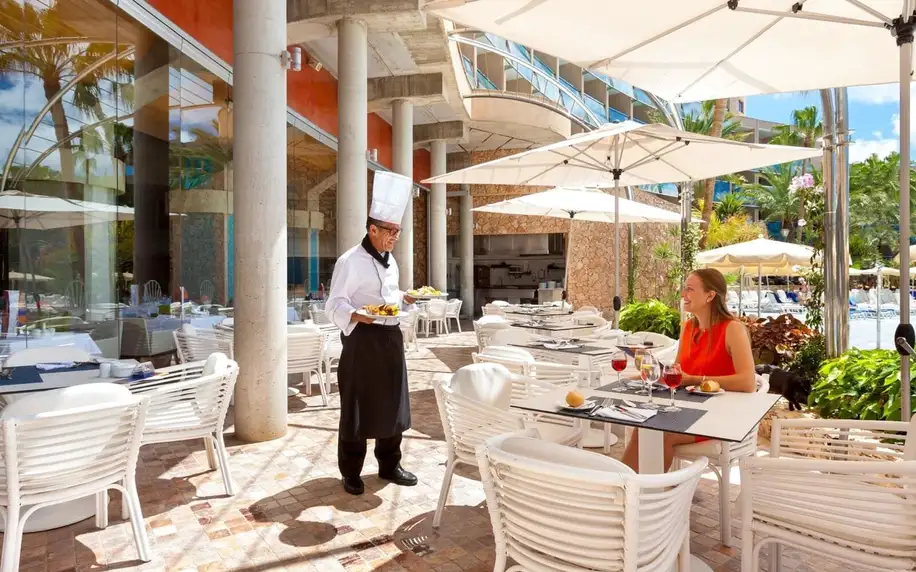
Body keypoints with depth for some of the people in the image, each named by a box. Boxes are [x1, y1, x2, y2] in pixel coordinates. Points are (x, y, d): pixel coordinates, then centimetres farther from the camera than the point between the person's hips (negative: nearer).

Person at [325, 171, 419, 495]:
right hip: (362, 339, -8)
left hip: (390, 338, 8)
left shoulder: (390, 261, 13)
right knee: (356, 407, 2)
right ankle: (351, 473, 19)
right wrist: (358, 316, -32)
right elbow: (334, 305, -15)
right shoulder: (350, 261, -13)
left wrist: (406, 299, 4)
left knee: (392, 403, 14)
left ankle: (389, 466, 30)